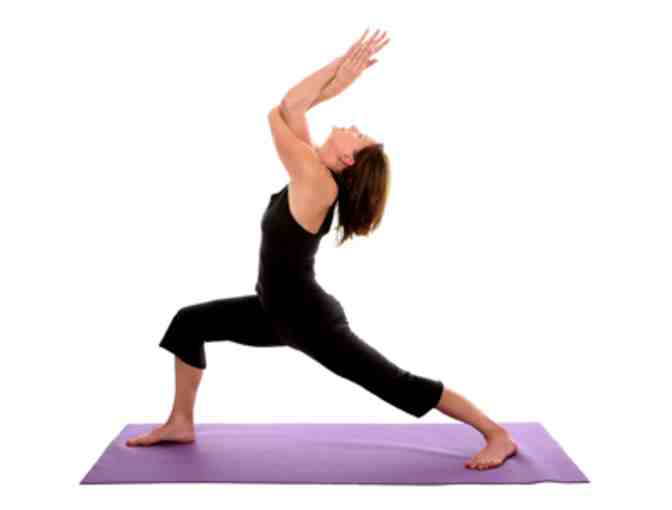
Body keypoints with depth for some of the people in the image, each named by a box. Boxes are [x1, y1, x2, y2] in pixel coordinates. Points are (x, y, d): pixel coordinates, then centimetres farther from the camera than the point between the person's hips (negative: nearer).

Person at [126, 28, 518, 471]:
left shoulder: (315, 180, -24)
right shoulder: (315, 172, 1)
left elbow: (279, 115, -24)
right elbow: (290, 112, 6)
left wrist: (338, 70, -21)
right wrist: (339, 79, -4)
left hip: (311, 319, -9)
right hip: (281, 311, 10)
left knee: (397, 385, -2)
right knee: (189, 322, 12)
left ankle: (499, 436, 10)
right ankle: (181, 423, 23)